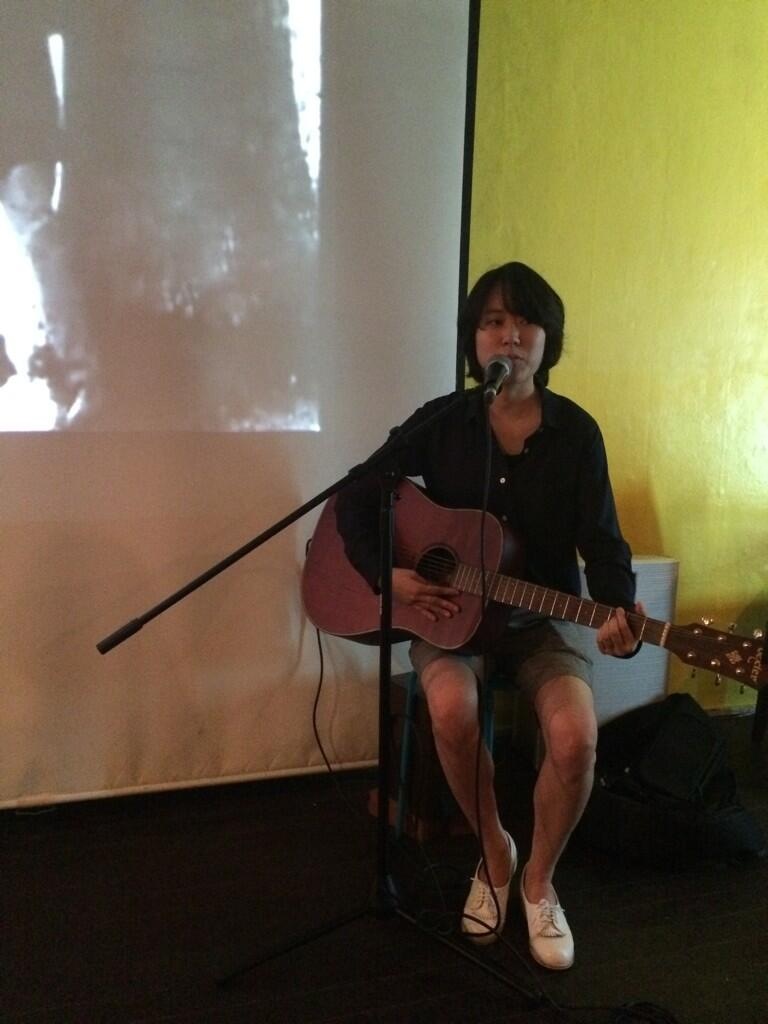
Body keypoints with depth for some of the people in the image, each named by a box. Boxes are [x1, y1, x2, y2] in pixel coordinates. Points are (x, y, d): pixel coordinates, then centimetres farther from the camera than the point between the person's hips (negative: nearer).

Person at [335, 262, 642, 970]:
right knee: (453, 711, -32)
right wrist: (387, 575, -16)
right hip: (447, 611, 0)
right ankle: (495, 853, 0)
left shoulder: (577, 433, -3)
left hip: (543, 618, 1)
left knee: (576, 737, -26)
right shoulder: (441, 421, -3)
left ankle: (538, 882, 5)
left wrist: (619, 612, -26)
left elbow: (603, 542, -5)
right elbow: (355, 499, 0)